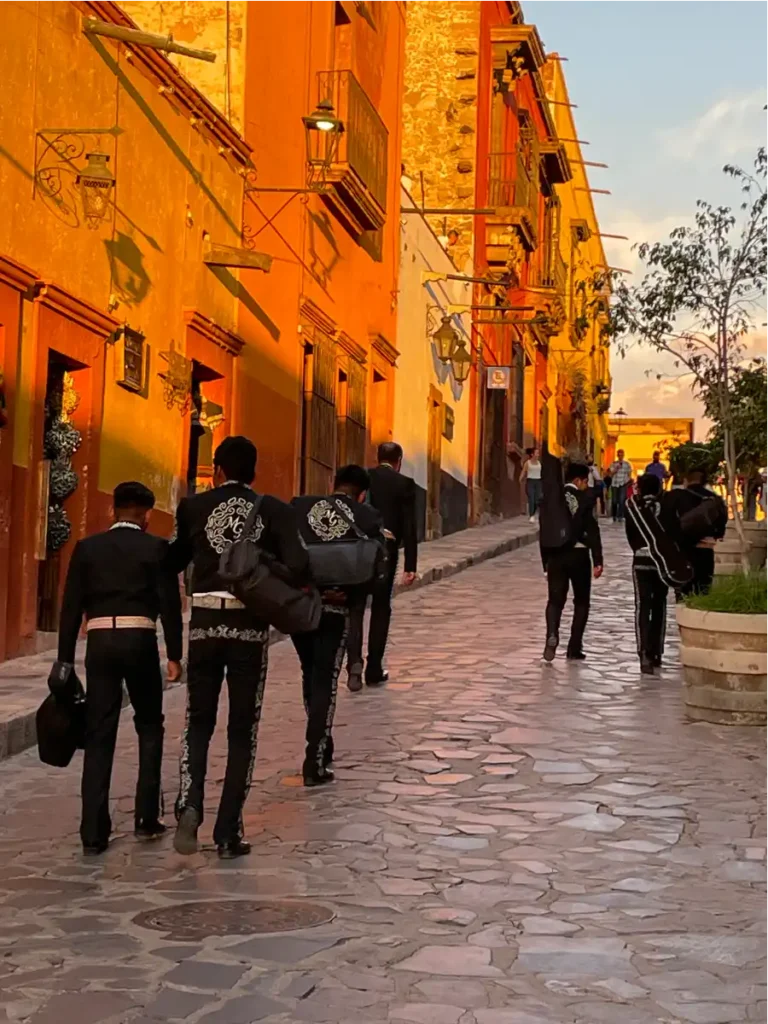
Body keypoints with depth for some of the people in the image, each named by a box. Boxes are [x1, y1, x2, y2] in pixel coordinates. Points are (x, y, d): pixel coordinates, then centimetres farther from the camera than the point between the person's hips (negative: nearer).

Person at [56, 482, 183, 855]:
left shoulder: (87, 548, 7)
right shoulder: (156, 548, 1)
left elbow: (71, 606, 5)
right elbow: (170, 604, -3)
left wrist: (65, 660, 8)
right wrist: (174, 655, 2)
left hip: (99, 642, 2)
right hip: (139, 640, -2)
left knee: (99, 735, 5)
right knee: (149, 727, 16)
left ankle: (94, 831, 2)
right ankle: (147, 817, 15)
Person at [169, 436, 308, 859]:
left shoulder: (193, 507, 3)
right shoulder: (275, 510, 1)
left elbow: (175, 561, 8)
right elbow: (297, 565, -11)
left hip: (205, 622, 0)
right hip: (251, 626, 0)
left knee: (198, 721, 15)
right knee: (242, 731, 9)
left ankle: (189, 805, -9)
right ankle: (229, 833, 9)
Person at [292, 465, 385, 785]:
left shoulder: (300, 506, 7)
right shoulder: (367, 517, 3)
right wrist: (351, 595, 5)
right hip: (335, 606, -3)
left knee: (310, 675, 22)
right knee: (325, 682, 5)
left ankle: (321, 747, 31)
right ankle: (314, 763, 1)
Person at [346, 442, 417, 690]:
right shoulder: (404, 484, -3)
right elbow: (409, 527, -6)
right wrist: (410, 566, -4)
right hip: (385, 552, -1)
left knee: (355, 607, 7)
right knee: (381, 609, 10)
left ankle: (354, 661, -12)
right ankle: (374, 670, 14)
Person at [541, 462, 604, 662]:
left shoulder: (551, 498, 3)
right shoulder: (585, 499, -8)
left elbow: (544, 530, 5)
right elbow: (592, 531, -12)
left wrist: (546, 560, 10)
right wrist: (597, 560, -9)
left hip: (556, 554, 3)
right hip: (579, 555, -3)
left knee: (555, 599, 8)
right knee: (581, 601, 12)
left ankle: (552, 634, -20)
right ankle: (574, 648, 9)